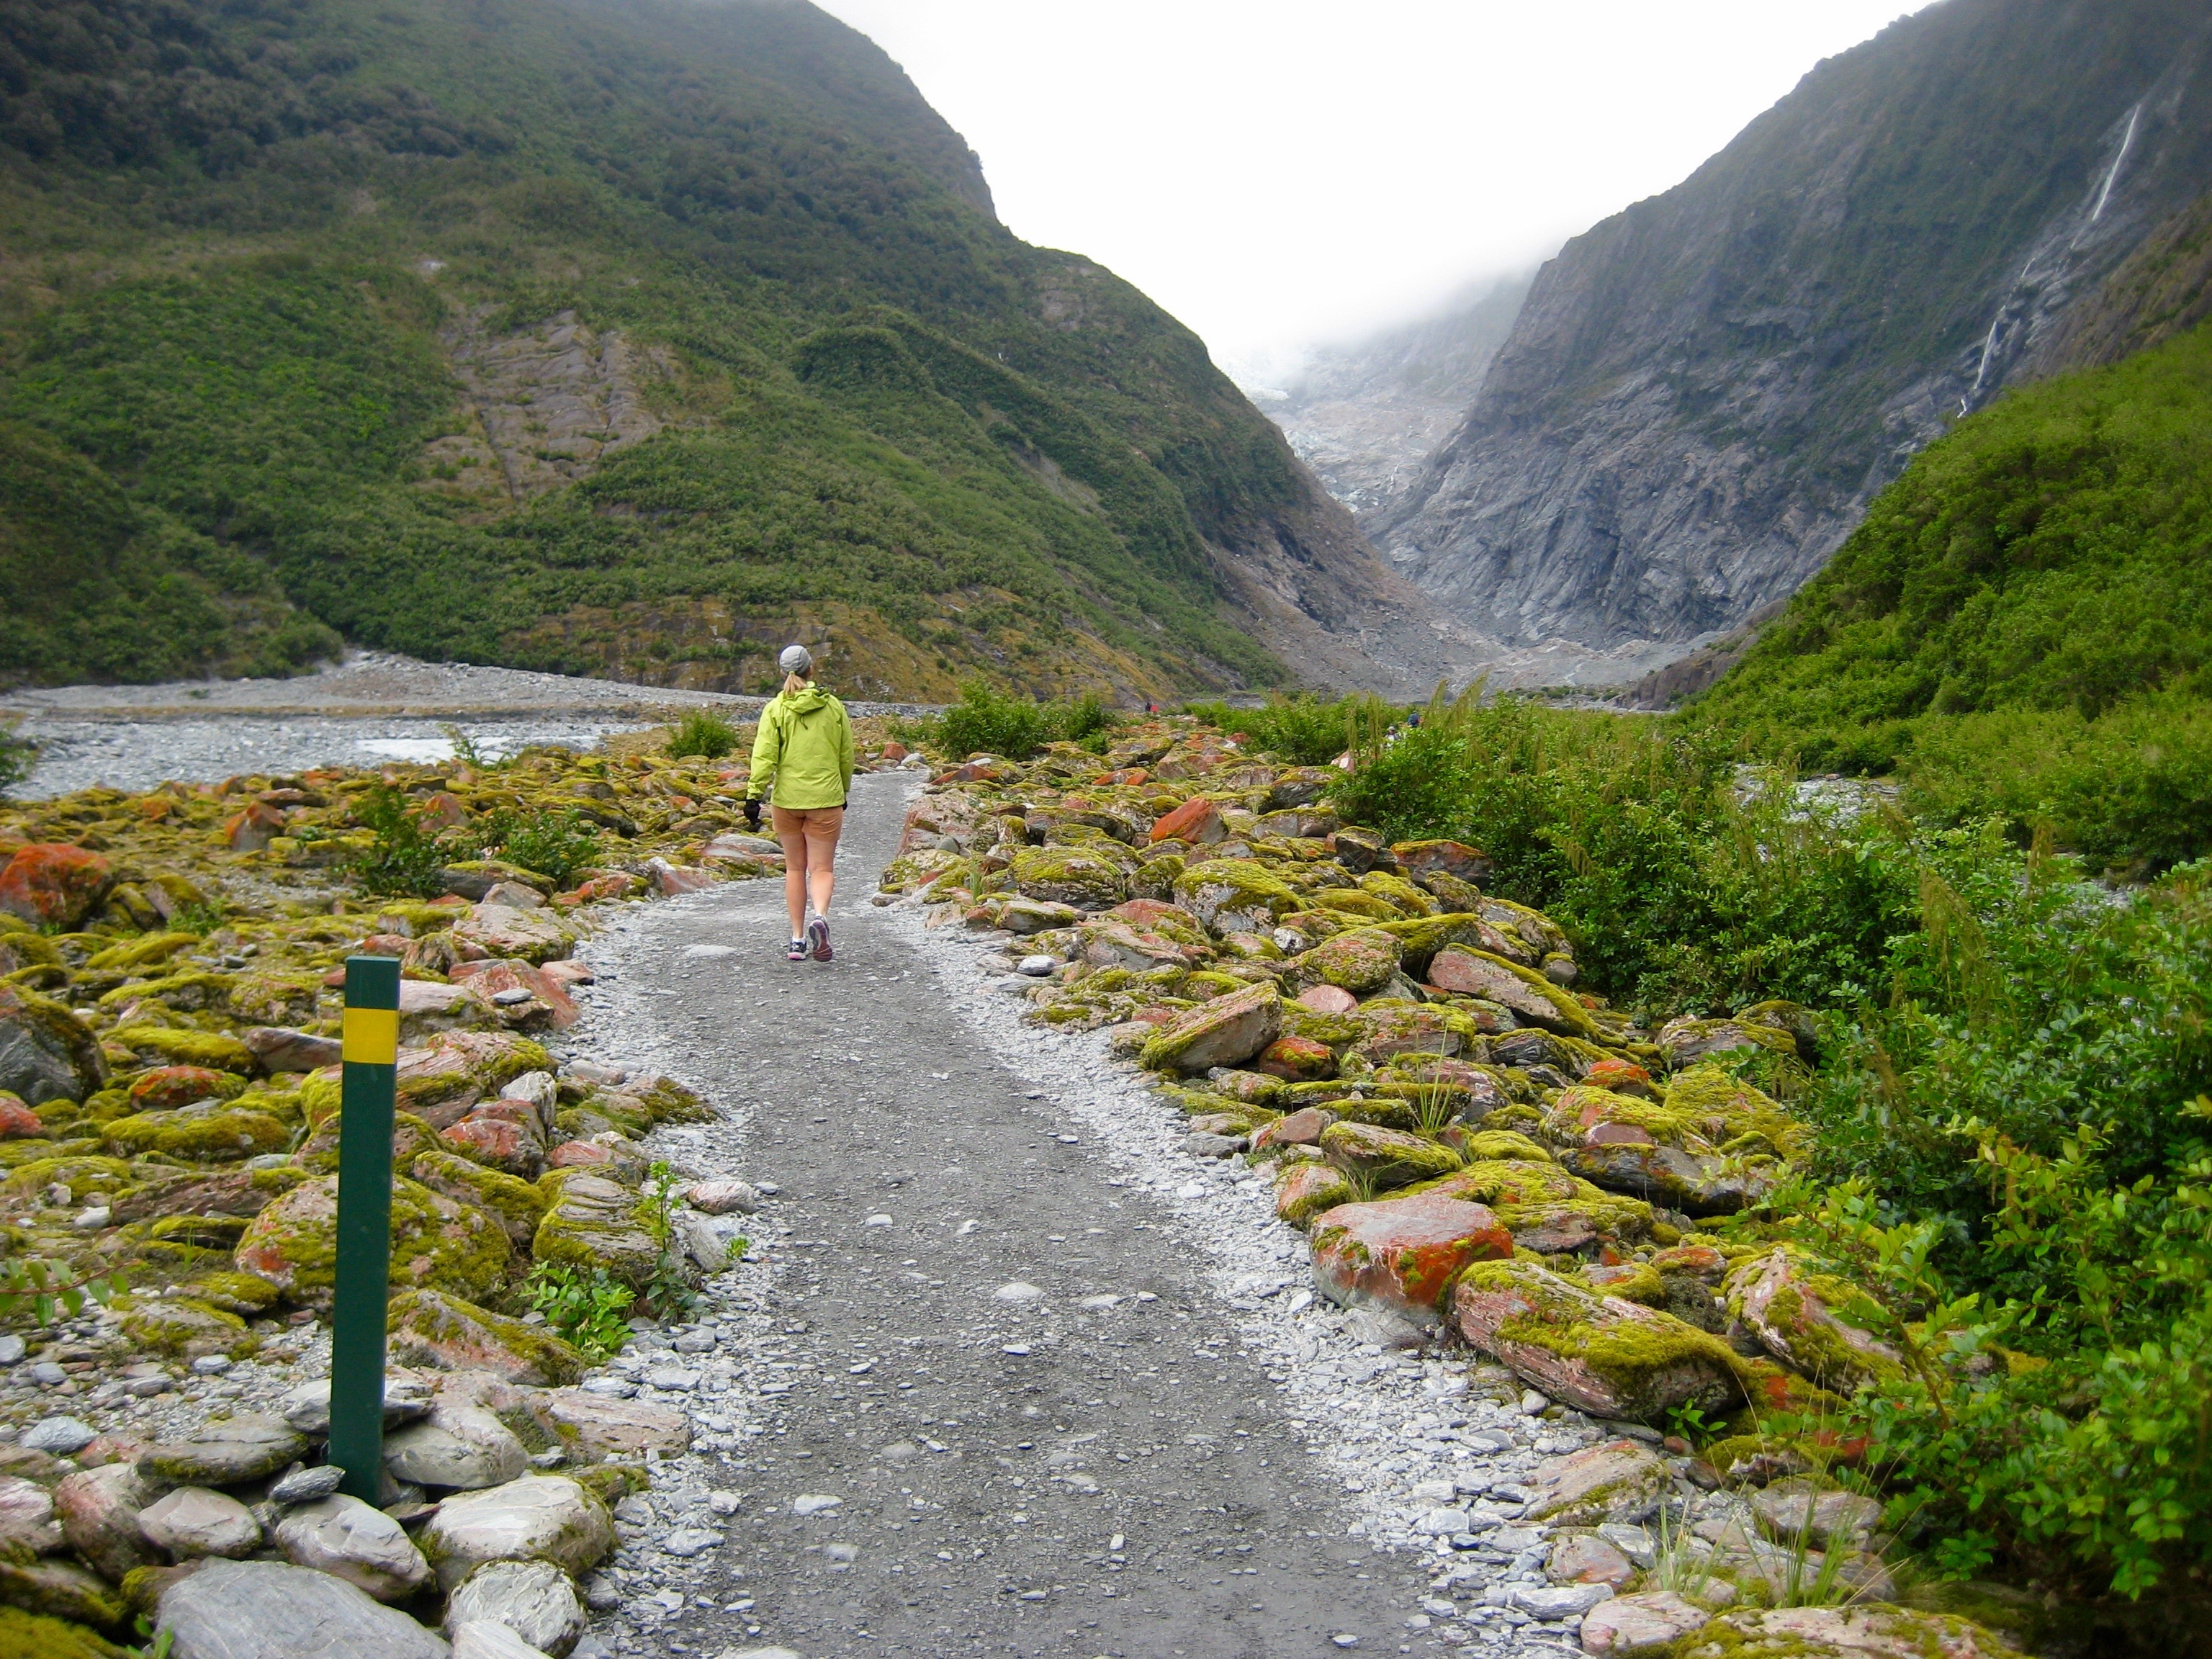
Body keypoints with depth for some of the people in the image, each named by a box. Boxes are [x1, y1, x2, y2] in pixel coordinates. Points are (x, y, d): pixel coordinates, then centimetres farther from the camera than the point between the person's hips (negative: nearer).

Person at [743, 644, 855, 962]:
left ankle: (798, 939, 14)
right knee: (822, 867, 4)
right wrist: (844, 791, 22)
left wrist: (754, 795, -8)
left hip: (787, 799, 0)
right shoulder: (833, 707, 2)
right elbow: (847, 756, 8)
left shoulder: (775, 709, -2)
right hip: (825, 799, 0)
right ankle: (820, 917, -26)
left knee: (794, 868, 13)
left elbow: (765, 756, -9)